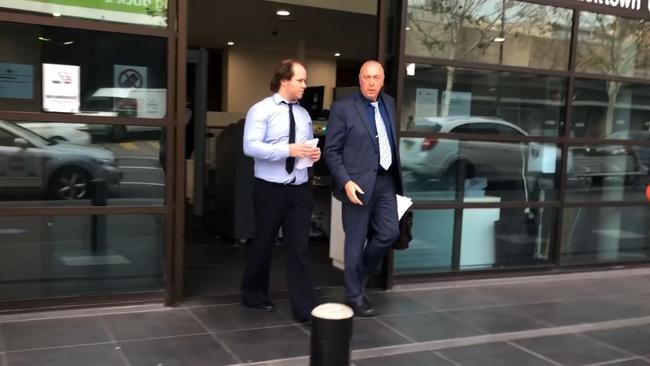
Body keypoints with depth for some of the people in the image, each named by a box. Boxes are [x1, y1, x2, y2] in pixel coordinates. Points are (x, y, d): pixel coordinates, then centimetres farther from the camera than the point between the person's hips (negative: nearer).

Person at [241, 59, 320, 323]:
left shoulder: (304, 114, 12)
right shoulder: (261, 110, -7)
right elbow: (250, 147, -18)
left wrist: (314, 153, -6)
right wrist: (288, 150, -26)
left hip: (300, 189, 5)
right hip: (270, 188, -4)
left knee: (299, 247, 2)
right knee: (263, 243, 10)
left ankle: (305, 307, 5)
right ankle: (253, 294, 31)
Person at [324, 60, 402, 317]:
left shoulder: (389, 103, 10)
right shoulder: (342, 108, -9)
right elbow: (331, 151, -9)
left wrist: (396, 174, 12)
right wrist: (346, 182, -17)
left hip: (386, 181, 6)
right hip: (359, 184, -6)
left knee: (389, 233, 7)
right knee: (356, 241, 3)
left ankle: (360, 276, 30)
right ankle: (354, 295, 18)